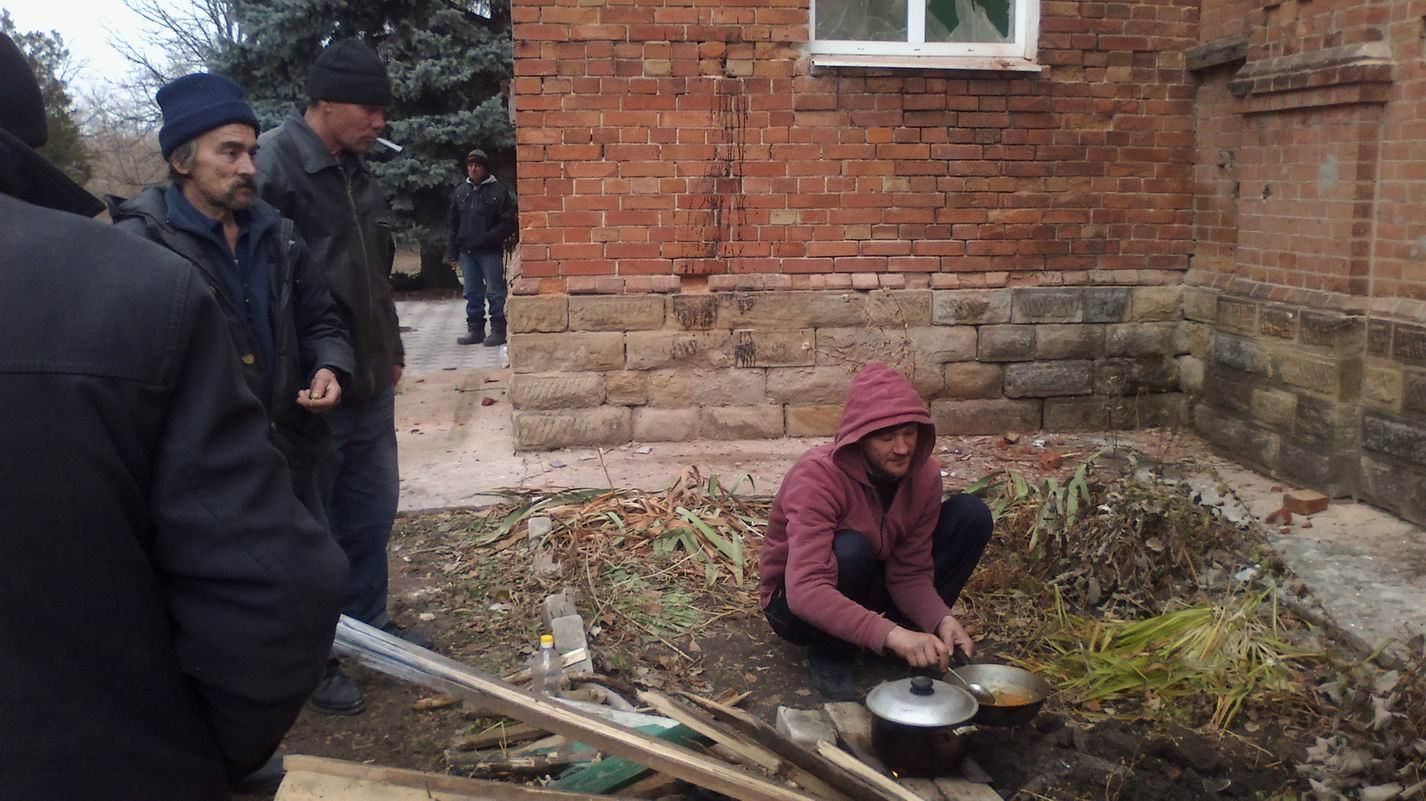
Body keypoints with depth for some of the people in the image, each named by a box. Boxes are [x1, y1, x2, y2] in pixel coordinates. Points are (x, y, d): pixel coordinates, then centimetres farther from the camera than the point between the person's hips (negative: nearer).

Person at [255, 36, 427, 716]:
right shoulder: (270, 167, -18)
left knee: (372, 514, 18)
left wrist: (391, 353, 21)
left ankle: (365, 624, 36)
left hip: (370, 385, 8)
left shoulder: (357, 170, 10)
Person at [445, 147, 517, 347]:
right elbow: (454, 225, 15)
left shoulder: (498, 191, -2)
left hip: (490, 251, -5)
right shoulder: (460, 192, 13)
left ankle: (498, 331, 5)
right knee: (472, 293, 10)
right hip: (467, 252, 5)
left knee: (495, 292, -1)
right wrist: (452, 253, 10)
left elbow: (509, 222, -6)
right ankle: (475, 330, 17)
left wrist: (488, 238, -16)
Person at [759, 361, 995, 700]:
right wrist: (890, 634, -53)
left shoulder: (924, 474, -14)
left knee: (971, 514, -12)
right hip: (800, 606, -5)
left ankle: (921, 641, -2)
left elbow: (911, 573, -10)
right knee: (850, 551, -39)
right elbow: (805, 592, -43)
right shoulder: (817, 477, -32)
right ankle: (830, 656, -10)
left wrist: (941, 620, -31)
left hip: (871, 589, 5)